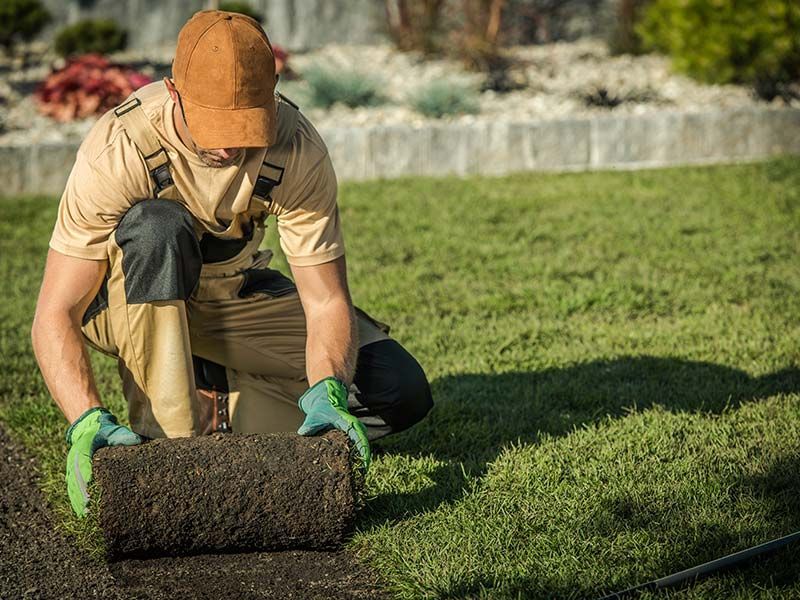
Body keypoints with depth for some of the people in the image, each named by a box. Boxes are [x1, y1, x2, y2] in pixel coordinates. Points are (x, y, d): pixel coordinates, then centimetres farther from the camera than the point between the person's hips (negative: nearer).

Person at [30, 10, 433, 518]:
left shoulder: (297, 149, -25)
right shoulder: (118, 150, -32)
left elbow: (326, 302, -22)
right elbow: (54, 316, -33)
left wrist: (327, 393, -41)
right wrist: (89, 423, -49)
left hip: (232, 294, 3)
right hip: (125, 300, -3)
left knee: (402, 394, -14)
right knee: (158, 225, -39)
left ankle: (211, 404, -2)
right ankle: (163, 437, -31)